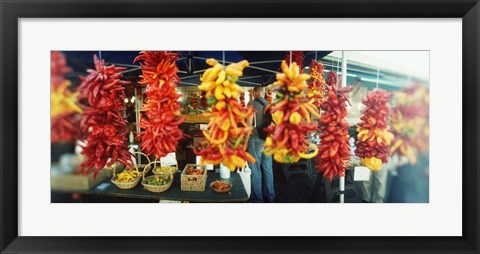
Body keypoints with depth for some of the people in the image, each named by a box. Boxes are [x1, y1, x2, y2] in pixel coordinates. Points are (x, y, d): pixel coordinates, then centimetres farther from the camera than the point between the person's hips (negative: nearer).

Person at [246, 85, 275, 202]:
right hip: (268, 140, 5)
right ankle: (269, 196, 22)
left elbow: (249, 123, -11)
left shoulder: (252, 103, -6)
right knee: (267, 168, 12)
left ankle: (257, 198, 8)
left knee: (255, 169, 2)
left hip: (256, 139, -5)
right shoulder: (269, 105, 9)